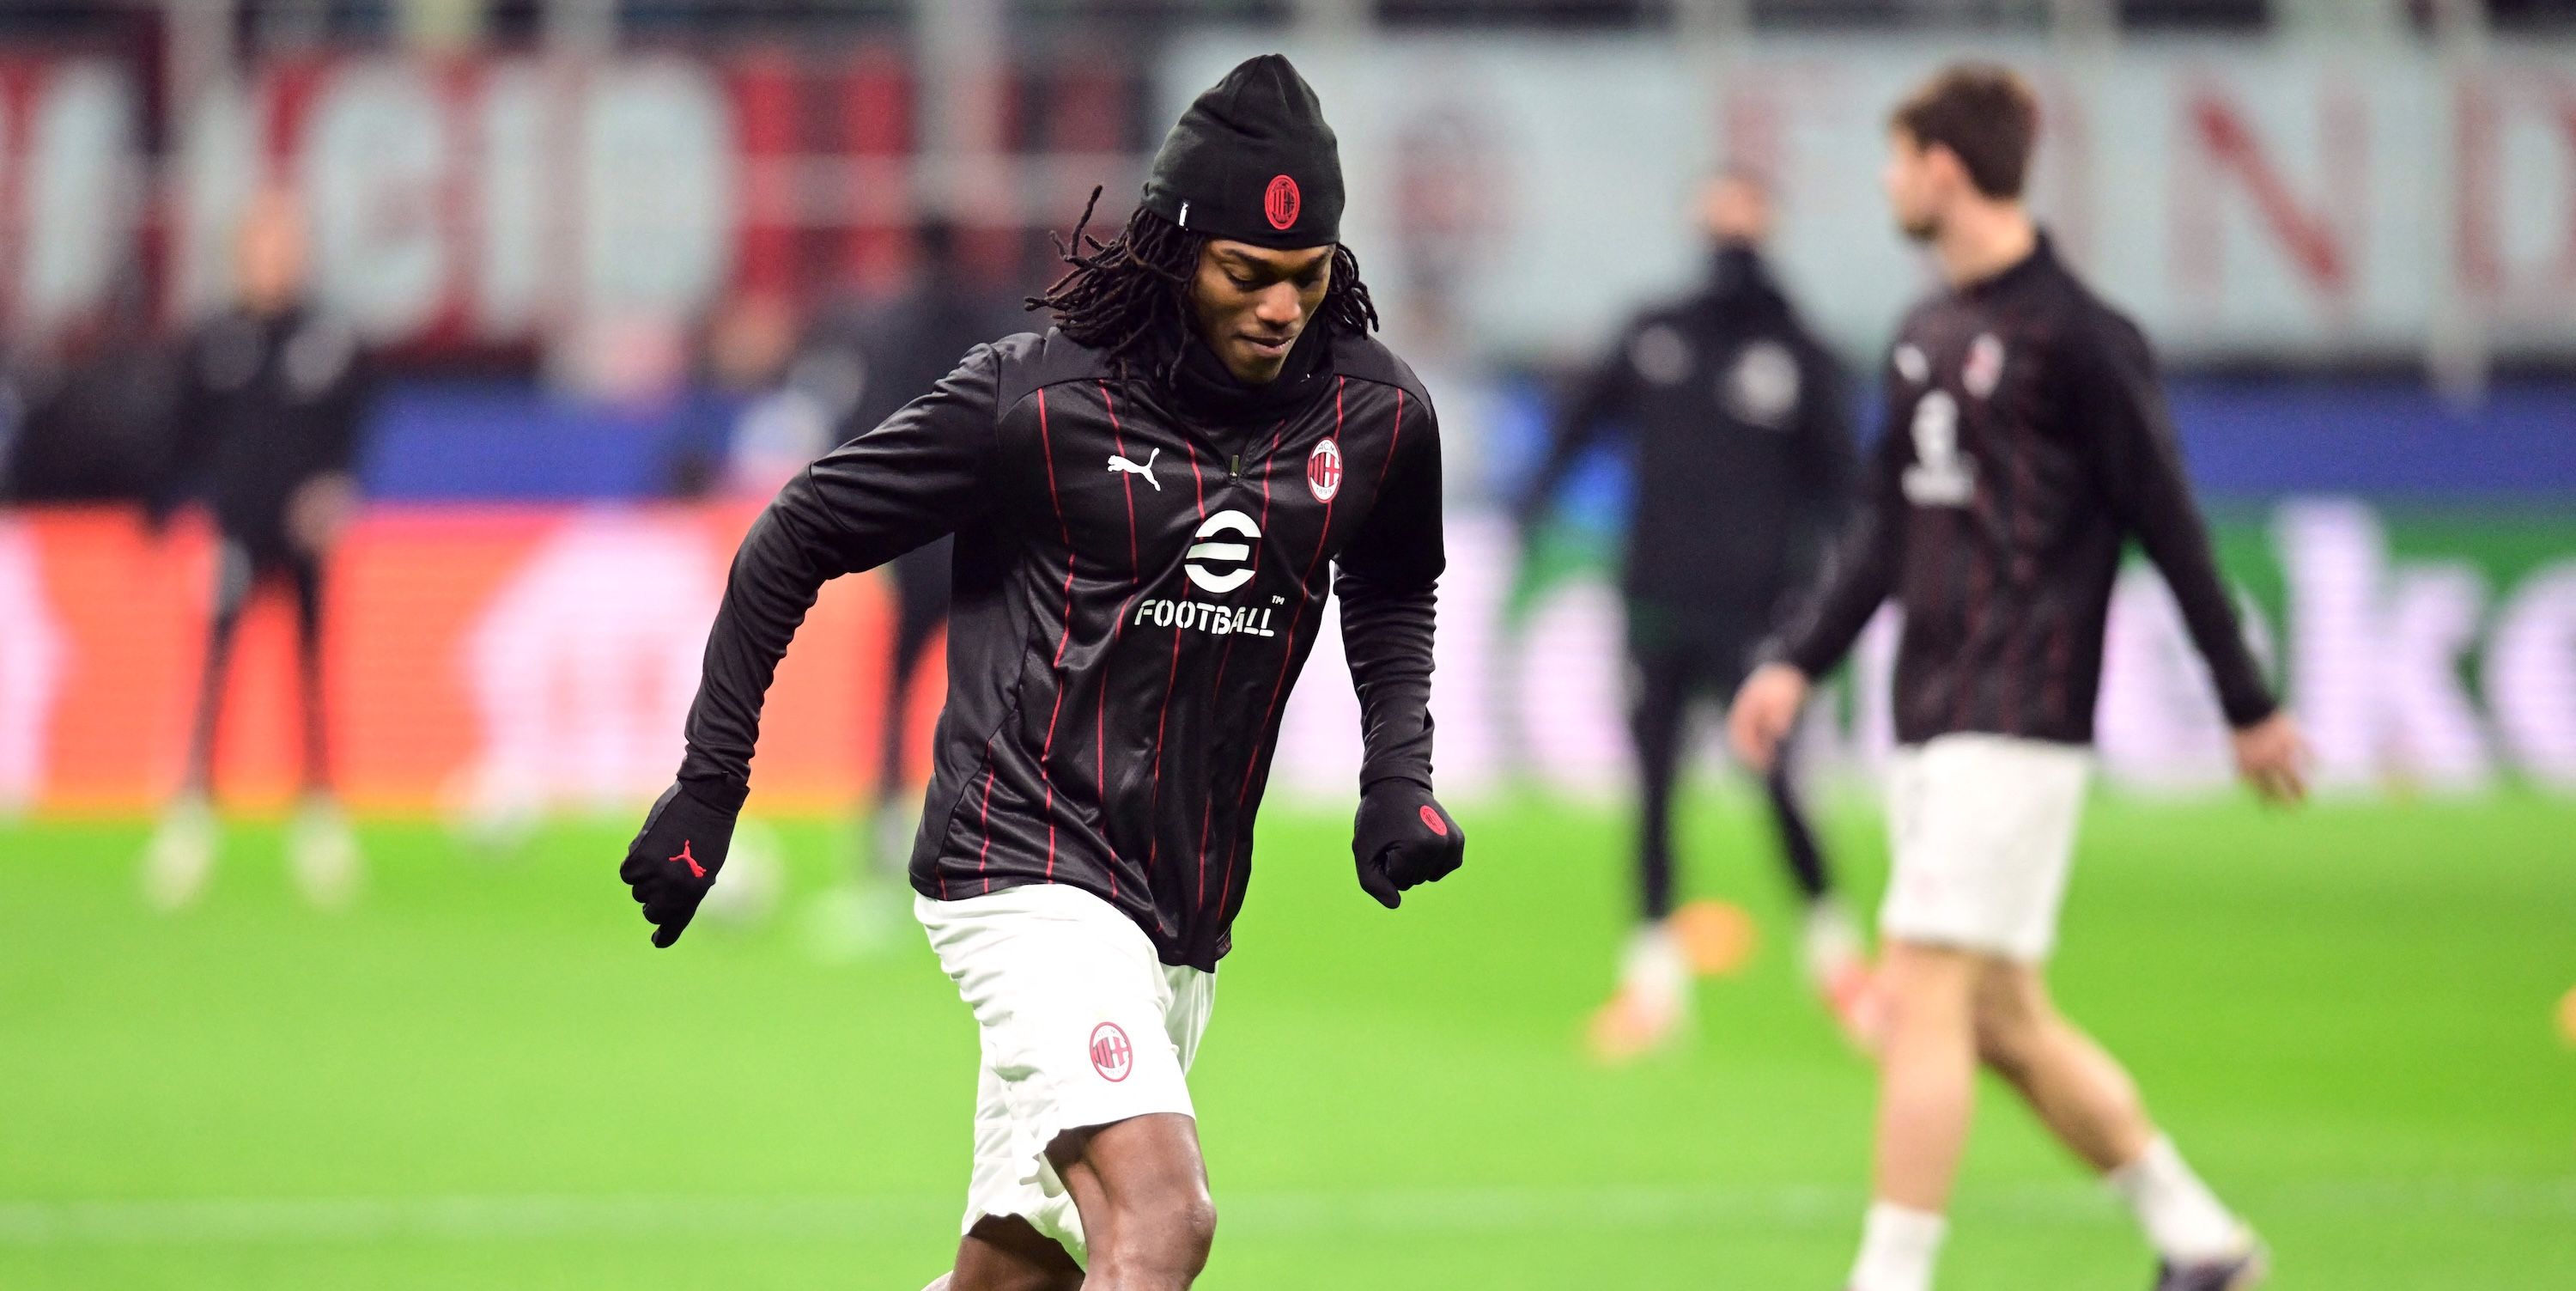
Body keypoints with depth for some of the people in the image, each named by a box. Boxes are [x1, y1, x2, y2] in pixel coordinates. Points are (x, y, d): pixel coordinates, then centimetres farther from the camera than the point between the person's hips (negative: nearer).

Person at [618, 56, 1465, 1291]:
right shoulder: (1036, 395, -12)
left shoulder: (1379, 417, 2)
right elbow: (795, 539, 0)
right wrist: (709, 784, 1)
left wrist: (1397, 777, 8)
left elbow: (1392, 595, 25)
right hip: (1029, 871, -6)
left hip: (1185, 915, 6)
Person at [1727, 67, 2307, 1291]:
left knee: (1923, 992, -14)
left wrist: (2249, 705, -4)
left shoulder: (2077, 335, -11)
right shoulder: (1925, 334, 14)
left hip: (2020, 721, -9)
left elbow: (2168, 523, -8)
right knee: (2001, 1017, 11)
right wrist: (1799, 661, 10)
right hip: (1930, 721, 9)